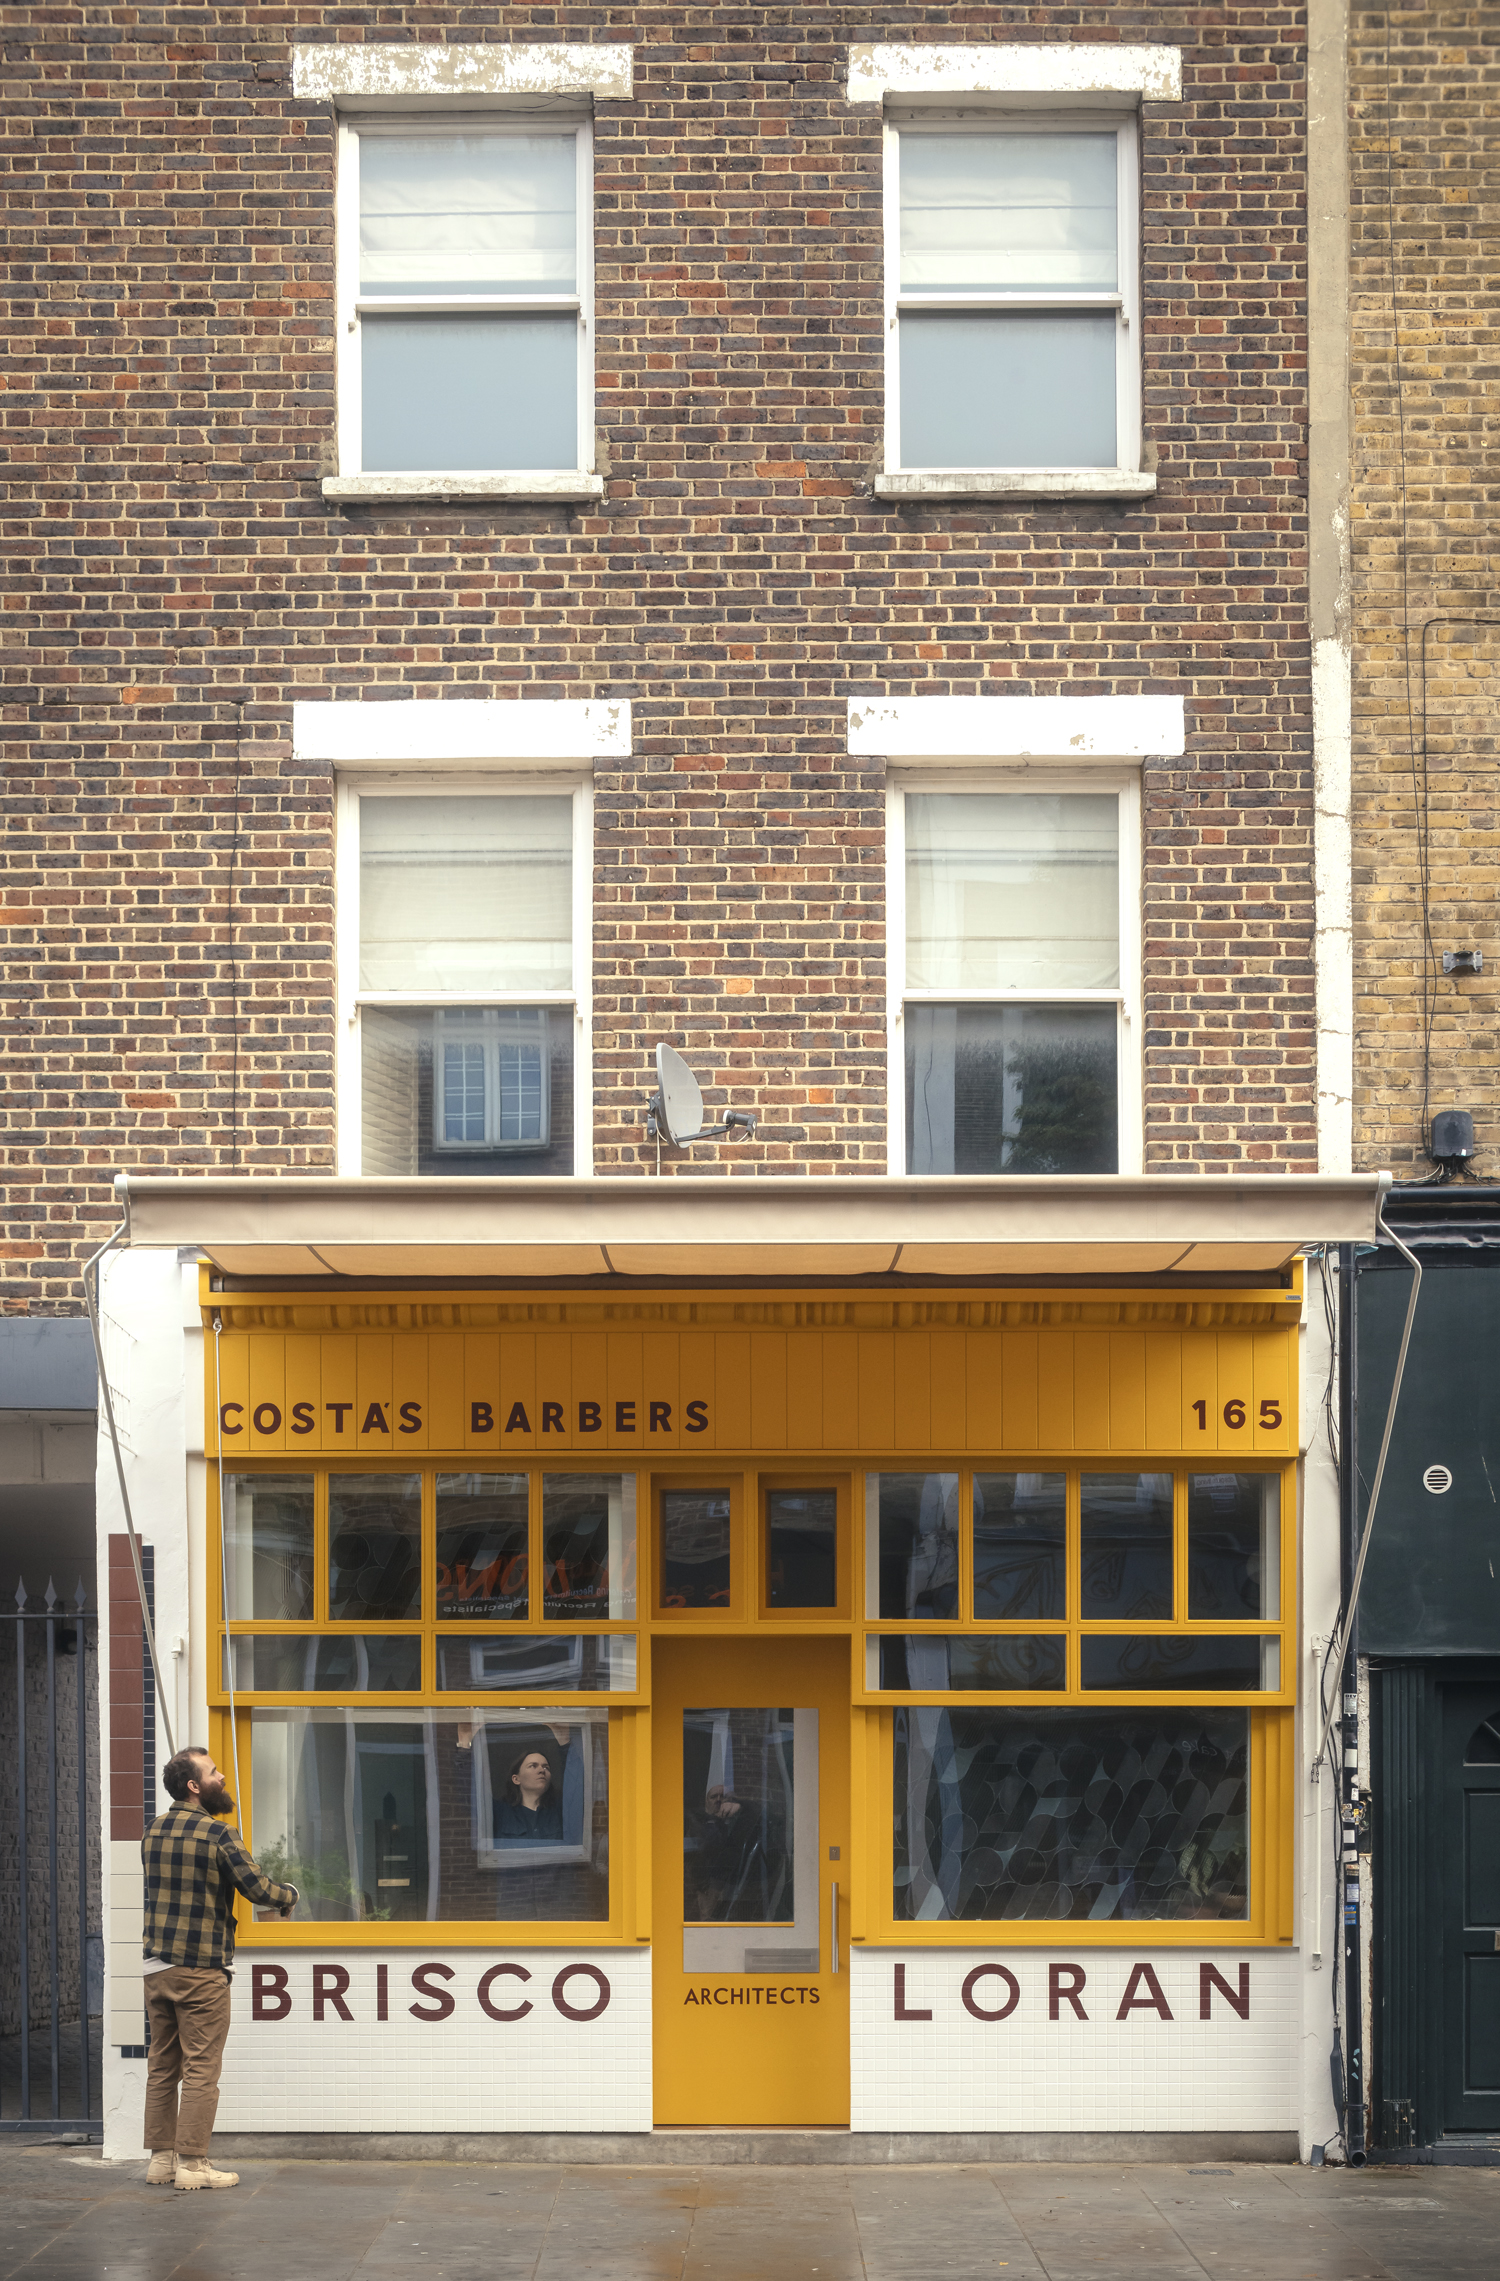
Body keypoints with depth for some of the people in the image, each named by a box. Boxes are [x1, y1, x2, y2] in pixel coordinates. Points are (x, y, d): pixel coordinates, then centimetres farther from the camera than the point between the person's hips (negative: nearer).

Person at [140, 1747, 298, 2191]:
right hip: (201, 1970, -7)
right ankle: (192, 2164, -2)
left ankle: (161, 2158, 14)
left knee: (162, 2066, 11)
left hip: (156, 1966, 7)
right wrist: (289, 1895, 8)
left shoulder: (153, 1832, 9)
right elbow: (259, 1888, -15)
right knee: (200, 2068, -2)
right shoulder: (216, 1835, -13)